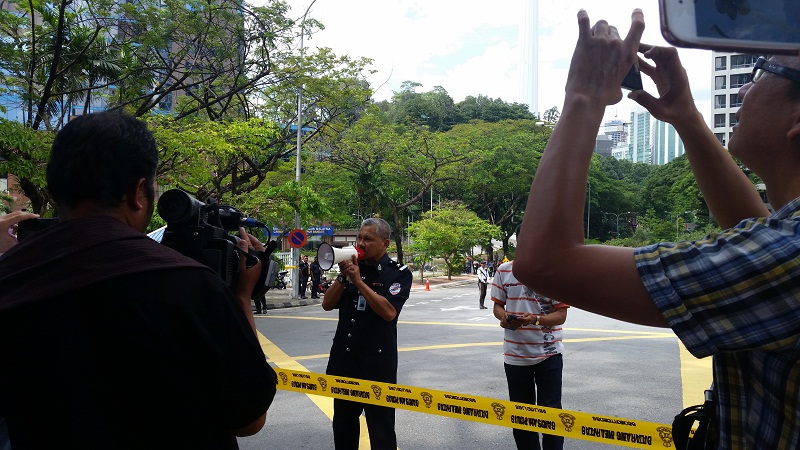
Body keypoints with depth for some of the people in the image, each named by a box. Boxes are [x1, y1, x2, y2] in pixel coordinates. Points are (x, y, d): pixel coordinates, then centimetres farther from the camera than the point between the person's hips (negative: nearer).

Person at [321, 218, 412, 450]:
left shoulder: (399, 273, -6)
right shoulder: (352, 267, 8)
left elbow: (389, 312, -20)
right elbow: (327, 304, 4)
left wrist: (358, 280, -19)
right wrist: (342, 277, -10)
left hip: (377, 361, -5)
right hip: (343, 360, 5)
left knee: (381, 429, 2)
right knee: (343, 424, 18)